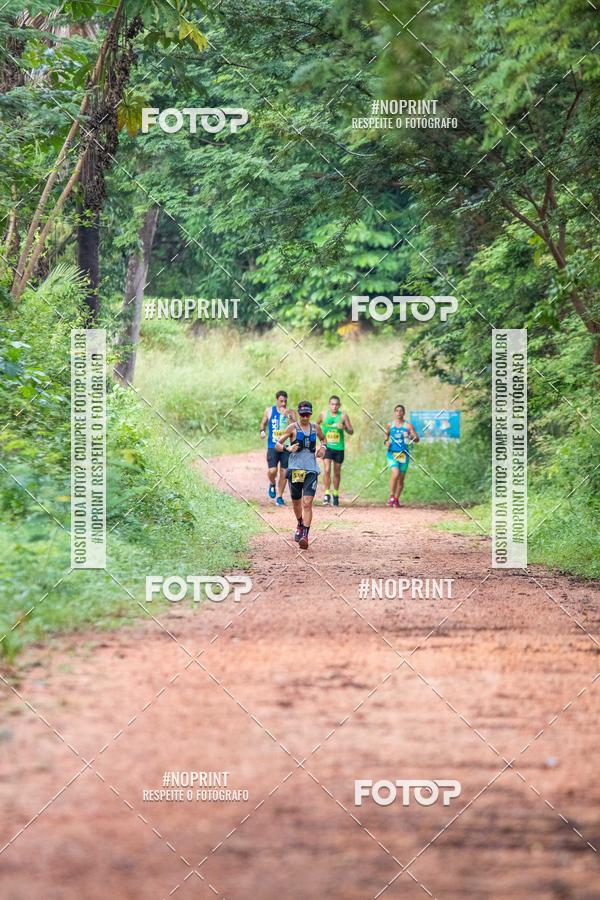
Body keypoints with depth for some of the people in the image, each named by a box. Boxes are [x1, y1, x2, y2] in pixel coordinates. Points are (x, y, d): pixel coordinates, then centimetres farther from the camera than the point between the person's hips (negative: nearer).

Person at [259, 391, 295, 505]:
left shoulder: (291, 413, 0)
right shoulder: (269, 411, 2)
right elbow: (263, 423, 17)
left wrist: (287, 416, -22)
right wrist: (262, 431, -4)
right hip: (273, 446, -1)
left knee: (284, 473, 3)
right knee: (272, 471, -14)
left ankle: (279, 497, 16)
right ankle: (272, 484, 20)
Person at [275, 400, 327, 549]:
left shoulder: (315, 428, 7)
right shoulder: (293, 427, -1)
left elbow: (323, 438, 29)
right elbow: (277, 445, -3)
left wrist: (323, 446, 6)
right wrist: (288, 449, -24)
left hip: (311, 470, 0)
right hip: (295, 468, 0)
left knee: (307, 503, -13)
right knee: (296, 502, 14)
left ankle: (305, 535, -19)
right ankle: (300, 524, 43)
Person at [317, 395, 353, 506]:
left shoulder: (343, 416, -3)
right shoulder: (324, 414, -1)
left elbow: (351, 431, -1)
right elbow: (316, 425, 18)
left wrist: (344, 428, -21)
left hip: (339, 448, 1)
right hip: (327, 446, -1)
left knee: (337, 472, 10)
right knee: (327, 470, -16)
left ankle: (335, 494, 26)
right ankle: (327, 494, -7)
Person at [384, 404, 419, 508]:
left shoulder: (408, 426, 1)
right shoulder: (390, 425, 7)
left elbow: (417, 439, 0)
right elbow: (386, 436, 25)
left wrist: (412, 438, -21)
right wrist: (386, 442, 3)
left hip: (403, 454, 1)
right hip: (392, 453, -1)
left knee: (401, 479, 6)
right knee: (395, 474, -22)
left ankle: (396, 500, 22)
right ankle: (391, 496, -10)